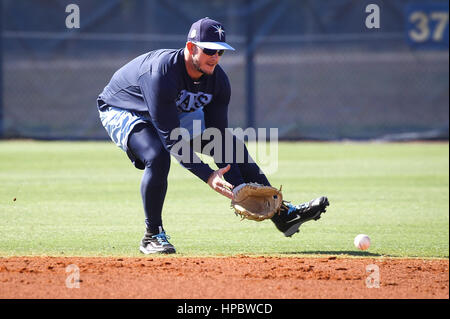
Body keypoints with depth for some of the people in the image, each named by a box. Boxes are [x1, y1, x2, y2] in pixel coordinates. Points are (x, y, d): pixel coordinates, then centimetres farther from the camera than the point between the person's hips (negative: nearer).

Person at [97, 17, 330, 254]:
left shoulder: (217, 80, -18)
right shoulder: (162, 72, -39)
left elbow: (218, 136, -15)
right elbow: (171, 139, -40)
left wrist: (237, 190, -26)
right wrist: (207, 175, -45)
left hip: (177, 114, 7)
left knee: (232, 146, 0)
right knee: (158, 157, -35)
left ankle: (281, 213, 7)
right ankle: (152, 236, -18)